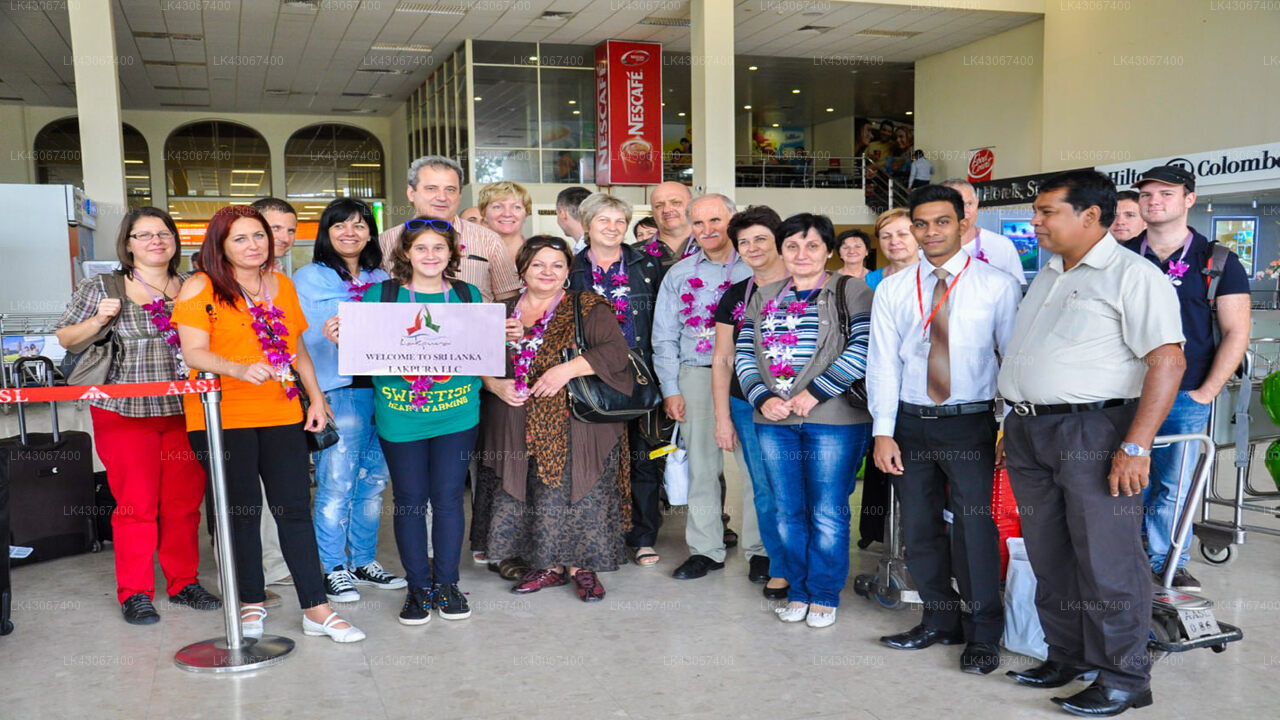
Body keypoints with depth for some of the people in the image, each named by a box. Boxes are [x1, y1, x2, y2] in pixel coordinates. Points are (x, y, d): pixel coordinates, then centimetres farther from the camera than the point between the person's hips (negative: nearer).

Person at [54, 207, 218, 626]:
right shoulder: (101, 288, 2)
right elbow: (65, 338, 6)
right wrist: (99, 320, -10)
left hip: (186, 411, 3)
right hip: (125, 412, -3)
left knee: (185, 503, 7)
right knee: (137, 504, 0)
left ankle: (184, 583, 21)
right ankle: (134, 593, 13)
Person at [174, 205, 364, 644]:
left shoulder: (283, 286, 14)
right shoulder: (201, 288, -2)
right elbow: (194, 353, -11)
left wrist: (316, 397, 12)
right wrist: (239, 369, -28)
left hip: (281, 414, 4)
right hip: (223, 418, -4)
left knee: (295, 509, 3)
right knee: (241, 512, 5)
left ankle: (316, 610, 7)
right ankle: (252, 604, 22)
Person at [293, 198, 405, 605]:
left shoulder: (381, 279, 17)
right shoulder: (309, 278, 3)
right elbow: (309, 338, -3)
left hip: (381, 387, 5)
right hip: (339, 391, -5)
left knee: (374, 480, 10)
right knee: (336, 484, -4)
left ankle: (364, 562, 22)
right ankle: (333, 569, 8)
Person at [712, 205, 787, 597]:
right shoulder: (735, 296, 8)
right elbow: (722, 360, 10)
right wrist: (722, 417, 6)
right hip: (748, 407, 3)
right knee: (765, 490, 6)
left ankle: (787, 565, 19)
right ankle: (779, 567, 22)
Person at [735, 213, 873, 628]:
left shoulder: (850, 292, 0)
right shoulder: (764, 298, 14)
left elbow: (863, 349, -12)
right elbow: (744, 354, 10)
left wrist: (814, 393, -16)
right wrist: (762, 399, -7)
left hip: (833, 421, -4)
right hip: (774, 421, 5)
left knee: (828, 514, 2)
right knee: (788, 512, 11)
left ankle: (825, 595, 18)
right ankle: (798, 591, 26)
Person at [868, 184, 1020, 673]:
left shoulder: (997, 285, -1)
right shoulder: (893, 290, 6)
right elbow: (883, 363, 3)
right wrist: (883, 432, -4)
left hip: (970, 422, -3)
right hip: (910, 422, 3)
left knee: (974, 524, -5)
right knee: (919, 527, 11)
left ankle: (984, 635, 13)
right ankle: (940, 621, 29)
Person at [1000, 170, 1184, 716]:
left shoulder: (1131, 276, -7)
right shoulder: (1046, 276, 18)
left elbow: (1167, 362, -15)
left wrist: (1136, 447, -21)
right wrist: (1012, 426, 17)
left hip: (1094, 432, -8)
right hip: (1029, 431, 8)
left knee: (1106, 560, -2)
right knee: (1049, 558, 14)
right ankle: (1067, 657, 28)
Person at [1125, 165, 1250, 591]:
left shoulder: (1217, 262, 2)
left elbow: (1236, 332, 0)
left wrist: (1207, 393, -6)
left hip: (1185, 397, -2)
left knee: (1174, 486, 4)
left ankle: (1166, 563, 21)